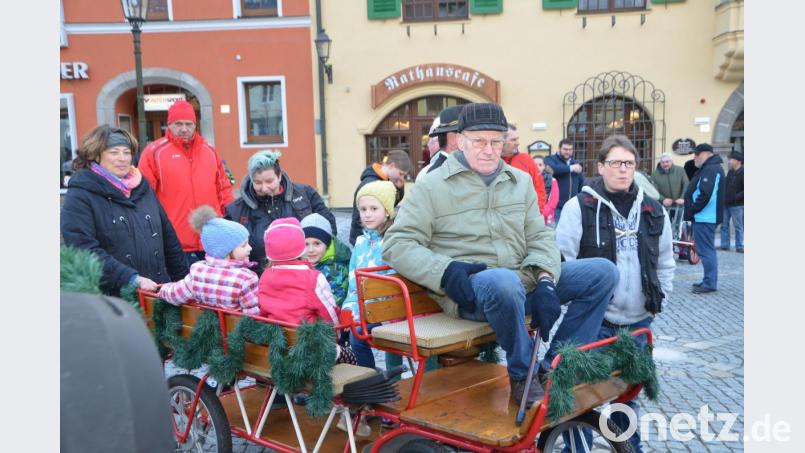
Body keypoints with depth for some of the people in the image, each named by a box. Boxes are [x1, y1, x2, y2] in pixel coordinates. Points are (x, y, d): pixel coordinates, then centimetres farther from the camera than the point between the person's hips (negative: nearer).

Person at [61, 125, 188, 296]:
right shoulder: (80, 195, -5)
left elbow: (168, 237, 17)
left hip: (158, 290, 5)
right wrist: (132, 279, -24)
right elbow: (85, 249, -16)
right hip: (111, 296, -5)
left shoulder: (142, 187, 12)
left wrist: (184, 281, 13)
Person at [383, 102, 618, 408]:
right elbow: (397, 244, -5)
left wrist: (545, 280, -9)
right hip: (469, 290, -6)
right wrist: (446, 271, -22)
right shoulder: (432, 187, 1)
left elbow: (540, 237, 12)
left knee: (603, 271, -5)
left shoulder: (520, 181, 16)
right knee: (503, 281, -40)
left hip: (525, 282, 6)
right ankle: (523, 375, -16)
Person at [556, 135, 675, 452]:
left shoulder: (653, 210, 8)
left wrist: (660, 298, 11)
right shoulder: (580, 206, -7)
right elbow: (563, 259, -8)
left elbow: (665, 261, 17)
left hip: (638, 321, 5)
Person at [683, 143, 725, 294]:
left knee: (706, 250, -7)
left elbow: (705, 194, -24)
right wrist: (693, 210, 14)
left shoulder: (710, 169, -15)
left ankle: (710, 283, -4)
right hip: (705, 217, 11)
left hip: (704, 217, -11)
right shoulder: (712, 168, 18)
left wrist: (692, 209, -14)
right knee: (707, 249, 14)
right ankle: (709, 281, 21)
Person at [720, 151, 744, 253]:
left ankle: (739, 246, 5)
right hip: (726, 203, 8)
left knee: (738, 226, 0)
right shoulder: (730, 172, 13)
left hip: (736, 205, -8)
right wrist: (723, 196, 11)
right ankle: (725, 245, 15)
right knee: (724, 225, 9)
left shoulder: (742, 173, -12)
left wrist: (737, 197, -20)